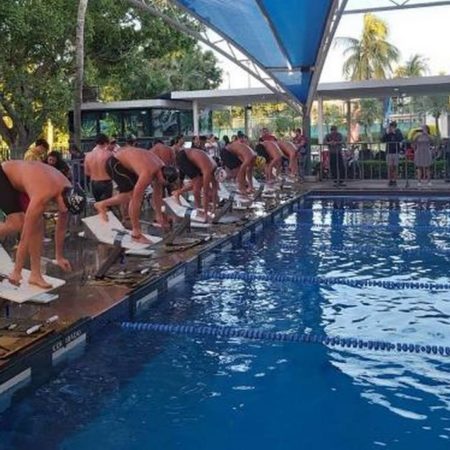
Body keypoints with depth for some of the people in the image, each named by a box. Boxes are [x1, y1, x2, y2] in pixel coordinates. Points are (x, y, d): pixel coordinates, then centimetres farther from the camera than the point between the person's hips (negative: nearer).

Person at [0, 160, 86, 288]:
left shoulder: (68, 191, -17)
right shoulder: (42, 197, -39)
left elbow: (61, 228, -2)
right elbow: (26, 235, -35)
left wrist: (59, 257, 5)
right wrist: (17, 271, -29)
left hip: (18, 180, 7)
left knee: (37, 225, -5)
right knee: (18, 224, -21)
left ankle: (35, 275, -1)